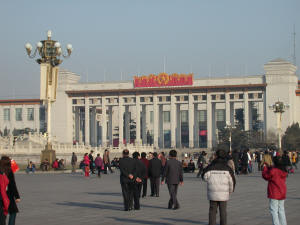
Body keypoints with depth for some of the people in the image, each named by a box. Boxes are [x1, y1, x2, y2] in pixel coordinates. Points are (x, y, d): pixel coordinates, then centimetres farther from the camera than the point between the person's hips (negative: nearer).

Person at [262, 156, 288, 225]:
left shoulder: (273, 171, -20)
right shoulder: (284, 171, 3)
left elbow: (265, 176, -4)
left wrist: (265, 167, 10)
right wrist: (268, 167, 19)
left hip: (274, 194, -7)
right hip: (282, 193, 7)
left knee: (274, 210, -3)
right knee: (281, 209, 16)